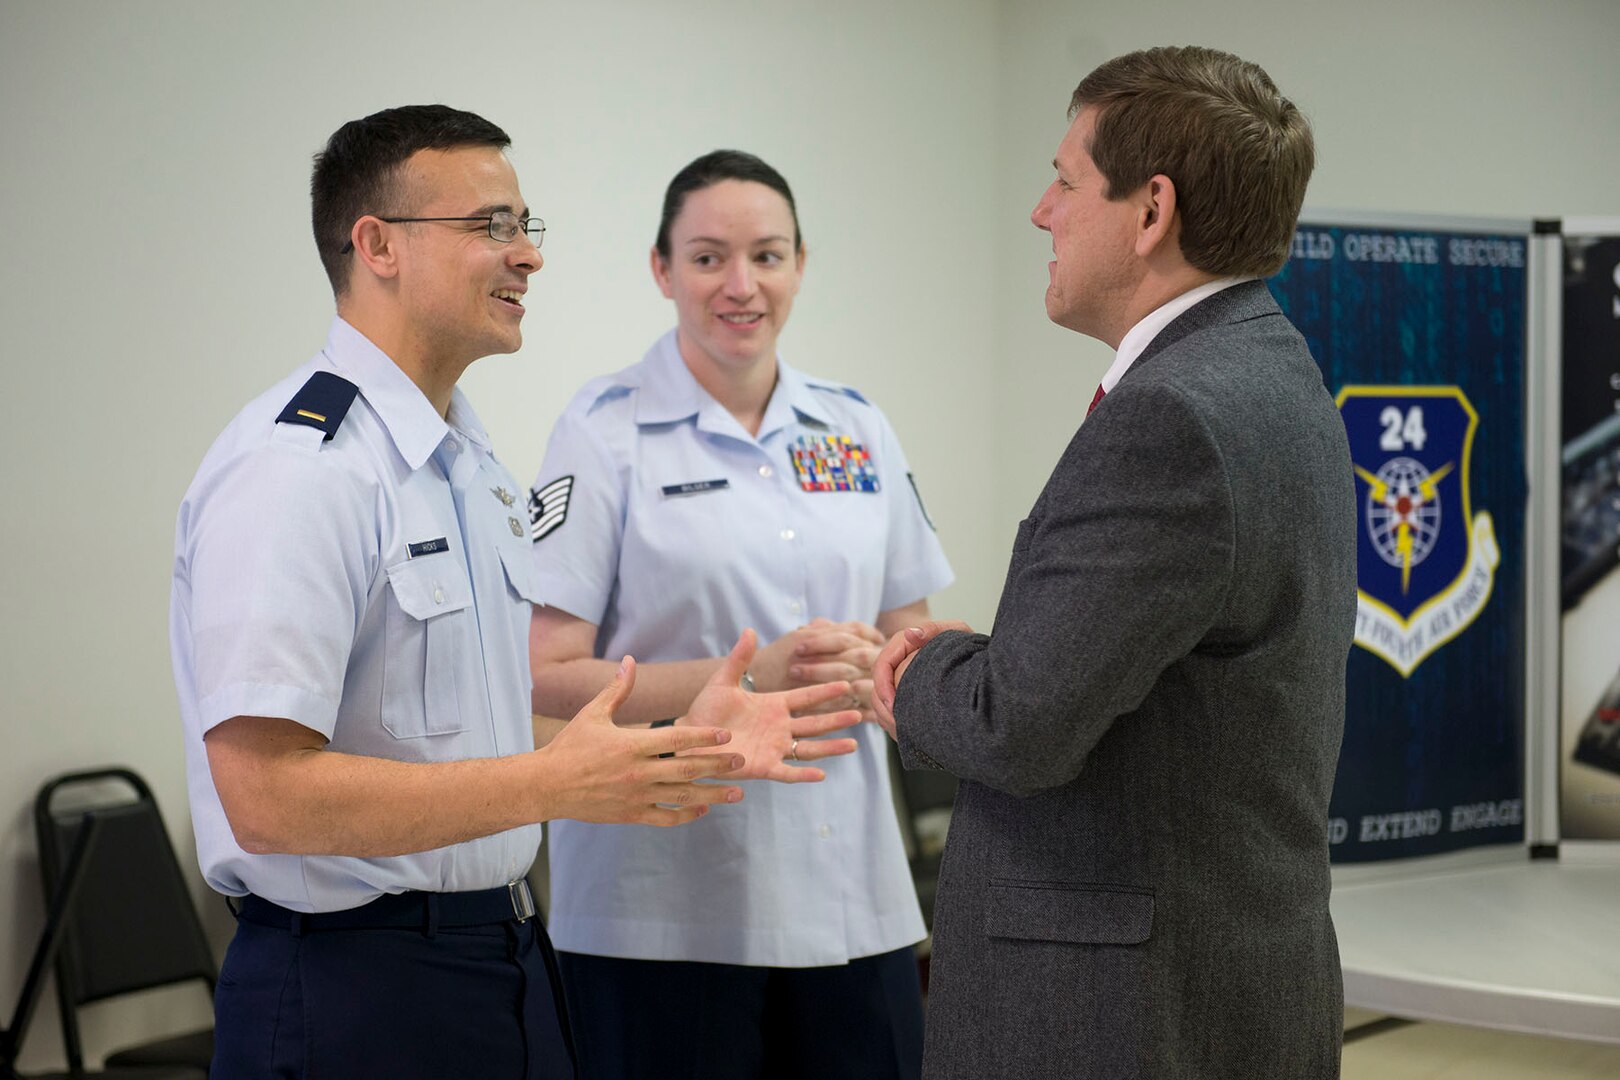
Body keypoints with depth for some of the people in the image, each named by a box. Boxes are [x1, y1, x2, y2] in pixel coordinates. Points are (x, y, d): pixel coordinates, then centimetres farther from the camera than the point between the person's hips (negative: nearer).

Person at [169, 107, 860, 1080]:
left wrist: (673, 743, 5)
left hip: (505, 958, 9)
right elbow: (267, 796, -24)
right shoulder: (294, 470, -18)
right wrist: (557, 783, -22)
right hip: (356, 998, -9)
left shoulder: (474, 464, 13)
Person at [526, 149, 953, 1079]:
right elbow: (545, 677, -9)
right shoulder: (606, 433, -4)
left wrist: (868, 670, -7)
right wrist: (751, 677, -19)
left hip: (850, 894, 4)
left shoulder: (857, 430, 11)